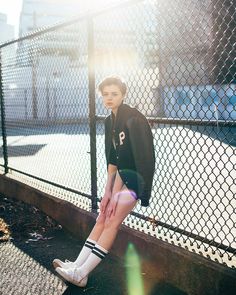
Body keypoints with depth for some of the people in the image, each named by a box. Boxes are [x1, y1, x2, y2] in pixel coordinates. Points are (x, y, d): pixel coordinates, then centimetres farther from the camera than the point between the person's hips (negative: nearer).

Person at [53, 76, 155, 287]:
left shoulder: (133, 119, -17)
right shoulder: (110, 122, 9)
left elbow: (139, 160, -19)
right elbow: (112, 159, 6)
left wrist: (115, 192, -17)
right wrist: (108, 190, -2)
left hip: (136, 177, -8)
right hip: (122, 175, 8)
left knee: (111, 223, -9)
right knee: (102, 219, 4)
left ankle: (81, 274, -7)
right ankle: (77, 266, 6)